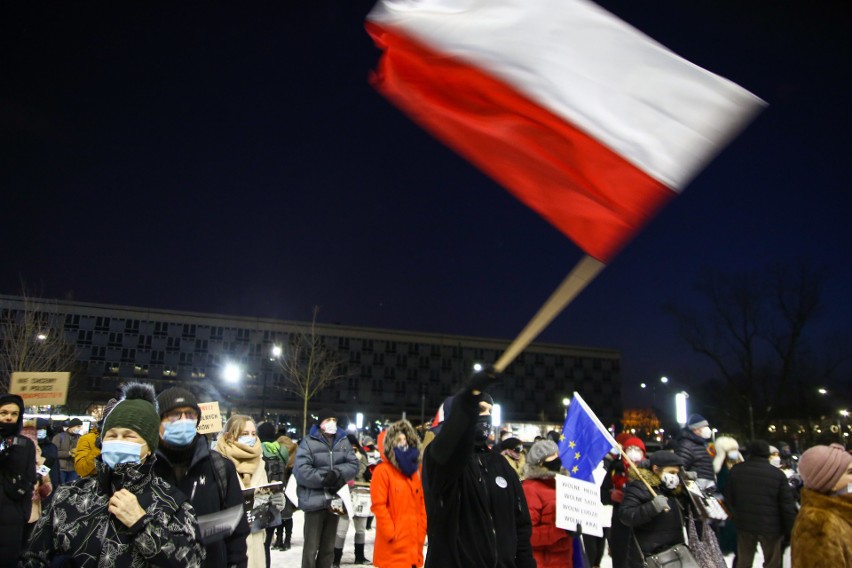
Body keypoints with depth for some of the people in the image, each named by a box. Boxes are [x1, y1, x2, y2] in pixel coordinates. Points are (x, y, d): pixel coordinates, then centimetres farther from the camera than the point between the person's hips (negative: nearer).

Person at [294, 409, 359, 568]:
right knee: (311, 548, 2)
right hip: (315, 501, -5)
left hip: (335, 500, 5)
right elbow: (302, 471, -17)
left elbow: (353, 464, 0)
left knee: (328, 547, 17)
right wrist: (325, 478, -18)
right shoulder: (308, 442, -9)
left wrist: (337, 473, -17)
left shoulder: (343, 441, 6)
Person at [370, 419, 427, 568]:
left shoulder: (416, 469, 11)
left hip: (413, 542, 6)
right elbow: (378, 506, -14)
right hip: (393, 545, -6)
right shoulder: (382, 470, -9)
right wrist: (391, 534, -15)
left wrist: (421, 531, 7)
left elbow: (422, 503, 14)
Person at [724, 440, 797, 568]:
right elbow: (788, 506, -10)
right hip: (771, 528, -3)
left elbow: (728, 499, 3)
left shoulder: (736, 470, -2)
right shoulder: (778, 474, -11)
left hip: (744, 525, 3)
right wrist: (790, 532, -1)